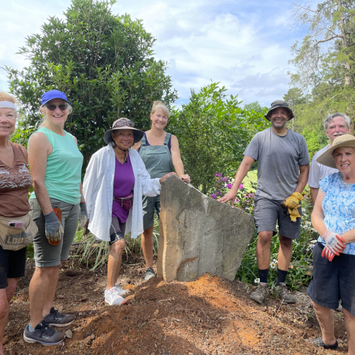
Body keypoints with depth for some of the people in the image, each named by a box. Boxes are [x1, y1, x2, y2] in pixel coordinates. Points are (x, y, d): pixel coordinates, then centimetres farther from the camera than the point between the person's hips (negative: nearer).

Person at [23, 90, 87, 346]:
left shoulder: (71, 139, 17)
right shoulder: (41, 138, -8)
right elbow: (38, 181, -15)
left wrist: (82, 204, 19)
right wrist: (49, 216, -19)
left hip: (71, 206, 8)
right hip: (50, 205, -7)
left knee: (57, 263, 15)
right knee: (46, 267, -1)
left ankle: (47, 312, 30)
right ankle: (34, 327, 13)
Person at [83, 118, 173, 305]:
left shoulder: (134, 156, 0)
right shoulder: (101, 156, -14)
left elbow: (144, 184, 0)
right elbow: (90, 186, -7)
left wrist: (162, 181, -16)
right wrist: (89, 213, -2)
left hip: (126, 206, 5)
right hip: (107, 206, -5)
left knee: (116, 246, 15)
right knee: (118, 243, -18)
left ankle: (113, 286, 30)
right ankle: (110, 291, -6)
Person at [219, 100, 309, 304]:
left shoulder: (298, 140, 8)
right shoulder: (261, 138, 2)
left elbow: (305, 170, 10)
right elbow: (246, 163, -4)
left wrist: (296, 196, -2)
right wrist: (234, 190, -14)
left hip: (290, 199, 3)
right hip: (266, 196, -2)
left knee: (286, 240, 7)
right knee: (264, 236, -14)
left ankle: (281, 285, 20)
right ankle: (263, 285, 1)